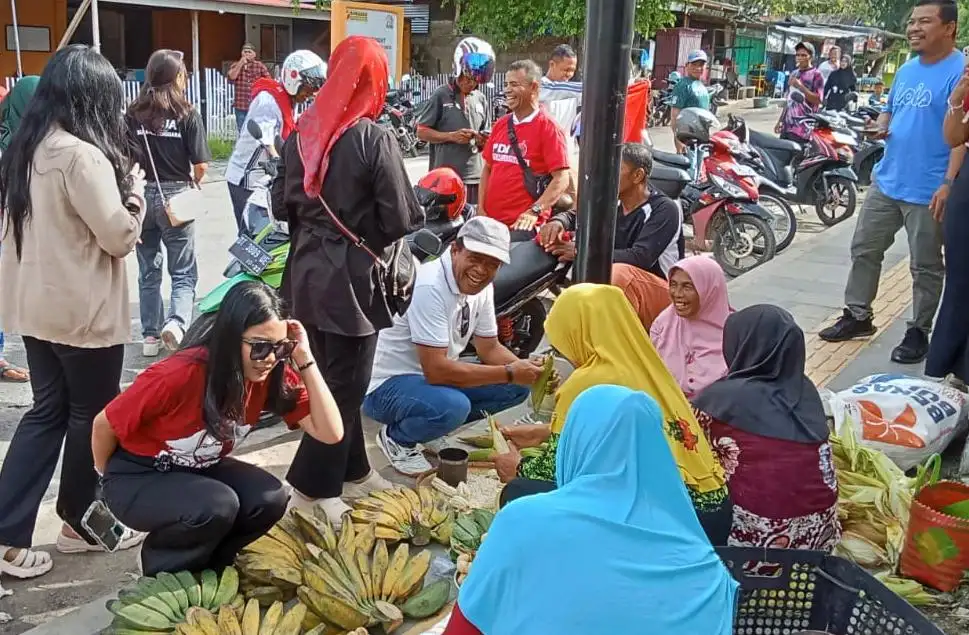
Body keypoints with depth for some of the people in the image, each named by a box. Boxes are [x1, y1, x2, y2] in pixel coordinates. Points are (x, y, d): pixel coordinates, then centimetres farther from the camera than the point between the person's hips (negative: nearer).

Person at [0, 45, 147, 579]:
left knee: (47, 411, 15)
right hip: (82, 310, -8)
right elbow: (120, 237, -18)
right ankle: (79, 524, 26)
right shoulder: (83, 155, -21)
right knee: (91, 414, 10)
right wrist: (134, 190, -1)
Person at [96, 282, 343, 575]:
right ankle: (161, 566, 1)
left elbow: (331, 433, -21)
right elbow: (104, 425, -18)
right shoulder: (181, 374, -33)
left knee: (270, 498, -20)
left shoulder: (275, 376, -16)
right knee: (217, 505, -31)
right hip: (136, 478, -5)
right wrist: (112, 481, 2)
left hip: (197, 472, 5)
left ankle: (199, 566, 7)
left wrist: (306, 361, -29)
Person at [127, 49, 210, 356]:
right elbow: (201, 164, -10)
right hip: (174, 196, -3)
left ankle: (150, 336, 20)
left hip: (141, 195, 3)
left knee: (148, 271, 16)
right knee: (183, 272, 6)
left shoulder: (133, 113, -1)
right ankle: (177, 321, -18)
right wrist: (194, 183, 10)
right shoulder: (187, 115, -9)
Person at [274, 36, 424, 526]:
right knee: (346, 384, 4)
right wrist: (367, 232, 5)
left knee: (333, 377, 18)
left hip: (308, 271, 7)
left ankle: (351, 471, 31)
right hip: (352, 275, -7)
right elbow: (400, 218, -15)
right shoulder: (374, 138, -16)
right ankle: (313, 488, 9)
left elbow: (283, 200, 10)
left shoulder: (301, 133, 2)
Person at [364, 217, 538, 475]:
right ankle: (395, 438, -3)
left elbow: (489, 349, 7)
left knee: (518, 387, -1)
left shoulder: (483, 287, -2)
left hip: (433, 374, 9)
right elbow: (436, 370, -30)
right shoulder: (430, 287, -28)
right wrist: (509, 373, -27)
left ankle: (422, 424, 7)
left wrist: (526, 369, -14)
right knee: (453, 406, -36)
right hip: (387, 384, -9)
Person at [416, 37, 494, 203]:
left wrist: (483, 141, -3)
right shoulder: (441, 95, -1)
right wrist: (451, 136, -14)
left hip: (474, 177, 5)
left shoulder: (481, 100, 13)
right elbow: (422, 132, -2)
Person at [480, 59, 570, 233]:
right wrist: (481, 208, 6)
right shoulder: (500, 124, 13)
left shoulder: (547, 127, -7)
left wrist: (534, 212, -23)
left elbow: (561, 179, -14)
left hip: (522, 225, -6)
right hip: (490, 222, 6)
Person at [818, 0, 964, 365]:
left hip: (928, 191, -8)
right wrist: (881, 126, 1)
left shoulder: (960, 72, -13)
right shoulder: (906, 70, 12)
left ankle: (919, 332, 18)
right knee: (863, 250, 13)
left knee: (925, 266, 5)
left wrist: (949, 184, -25)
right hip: (886, 182, 8)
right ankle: (857, 317, 27)